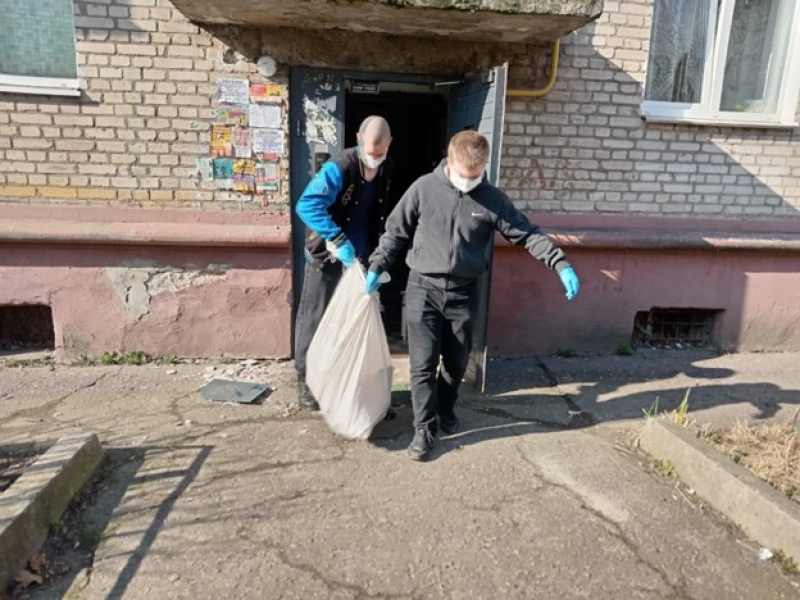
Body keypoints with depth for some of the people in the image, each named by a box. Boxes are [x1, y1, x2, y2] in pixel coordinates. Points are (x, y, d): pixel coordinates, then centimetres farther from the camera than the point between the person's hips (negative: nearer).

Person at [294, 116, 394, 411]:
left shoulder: (388, 169, 2)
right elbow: (307, 205, -30)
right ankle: (306, 380, 19)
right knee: (315, 318, 4)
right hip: (327, 256, -6)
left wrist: (378, 255, 13)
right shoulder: (339, 167, -21)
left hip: (362, 258, 6)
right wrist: (339, 241, -36)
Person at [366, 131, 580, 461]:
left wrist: (562, 265, -9)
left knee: (457, 363, 14)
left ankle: (446, 410, 41)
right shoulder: (424, 188, -5)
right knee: (423, 364, -1)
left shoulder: (493, 199, -3)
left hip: (464, 294, 2)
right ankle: (425, 429, 13)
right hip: (423, 289, -1)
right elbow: (396, 231, 3)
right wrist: (376, 266, -4)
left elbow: (528, 234, 0)